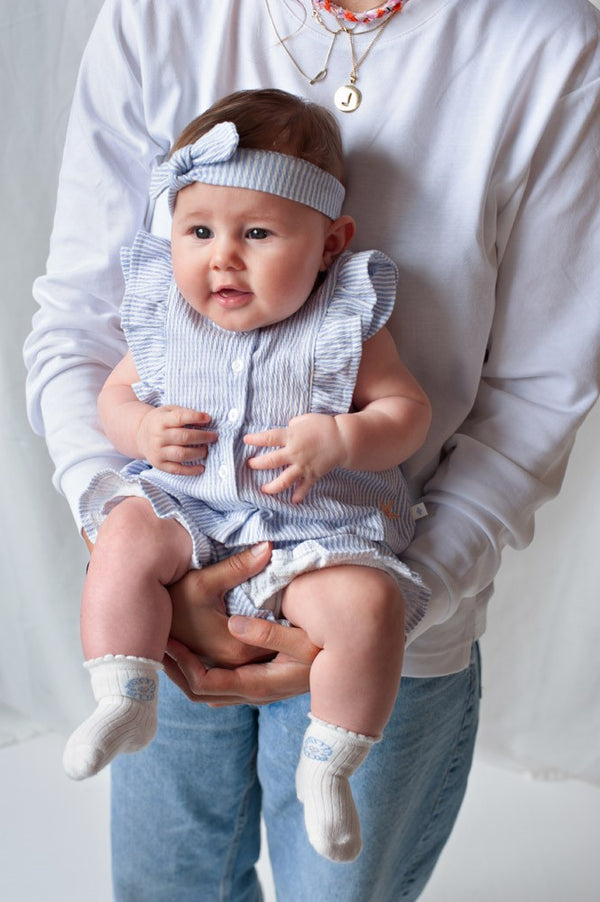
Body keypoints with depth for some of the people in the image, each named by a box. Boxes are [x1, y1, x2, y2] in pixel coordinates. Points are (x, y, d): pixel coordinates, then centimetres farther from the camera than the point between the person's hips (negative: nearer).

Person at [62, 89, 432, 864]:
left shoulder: (344, 323, -6)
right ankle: (123, 705, -7)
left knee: (367, 605, -25)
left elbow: (407, 408, -5)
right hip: (188, 509, 3)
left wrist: (337, 439, -25)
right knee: (125, 538, -22)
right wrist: (143, 428, -12)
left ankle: (326, 767, -5)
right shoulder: (167, 317, 2)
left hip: (315, 529, -3)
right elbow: (116, 393, 12)